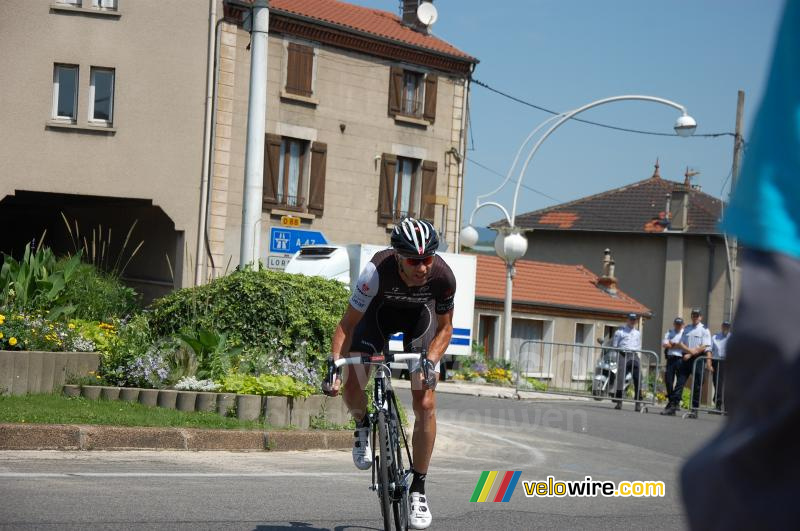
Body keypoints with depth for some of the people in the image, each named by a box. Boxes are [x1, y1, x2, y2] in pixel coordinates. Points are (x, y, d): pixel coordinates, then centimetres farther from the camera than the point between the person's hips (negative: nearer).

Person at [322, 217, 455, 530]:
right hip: (379, 312, 0)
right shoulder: (378, 270, -38)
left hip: (419, 316, 1)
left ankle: (418, 488, 2)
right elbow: (347, 325, -30)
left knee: (425, 405, -11)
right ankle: (363, 427, 15)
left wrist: (431, 360, -31)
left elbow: (444, 328, -14)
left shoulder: (443, 276, -33)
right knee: (351, 387, -21)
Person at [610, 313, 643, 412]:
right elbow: (614, 345, 8)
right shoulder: (620, 331, 9)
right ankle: (619, 401, -4)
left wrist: (635, 350, 7)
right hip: (623, 355, -3)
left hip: (634, 356, 3)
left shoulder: (638, 333, 23)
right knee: (620, 377, -9)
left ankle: (638, 402, -6)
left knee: (638, 378, -8)